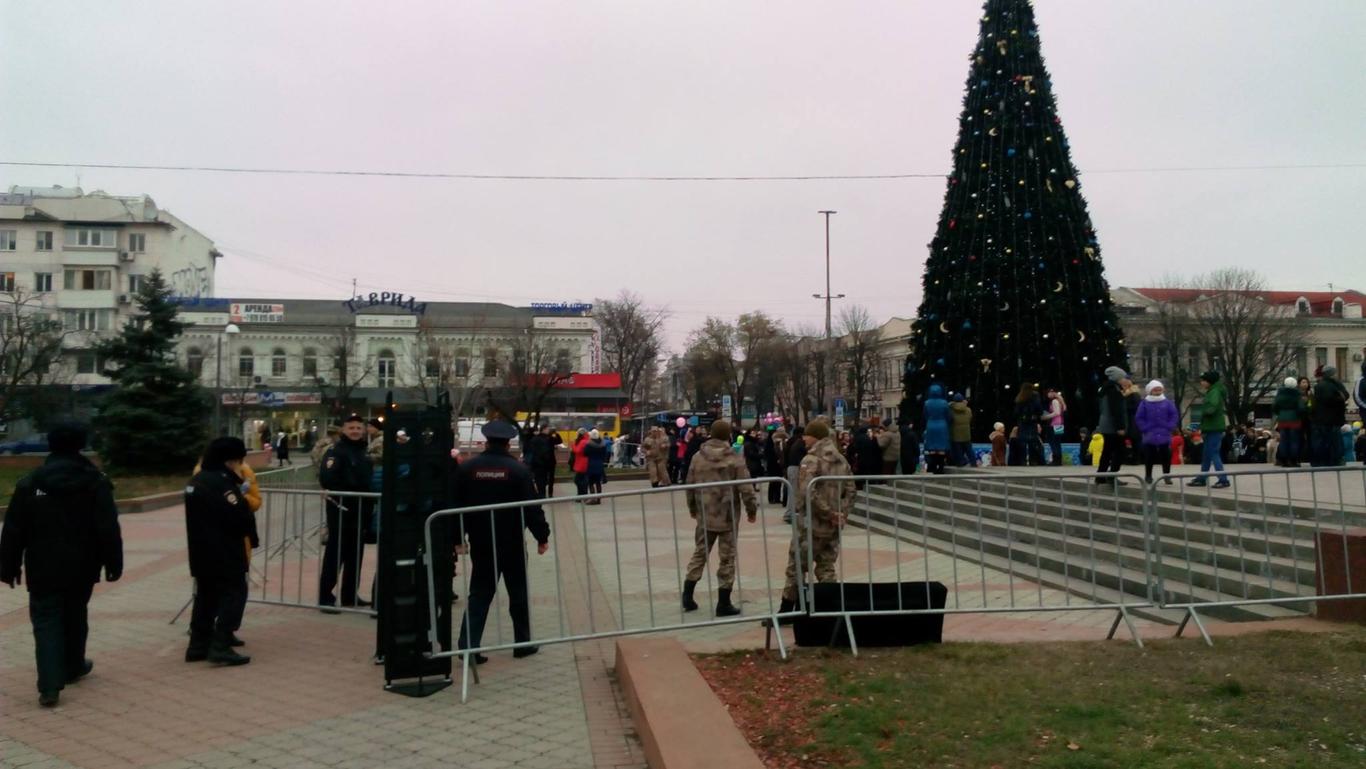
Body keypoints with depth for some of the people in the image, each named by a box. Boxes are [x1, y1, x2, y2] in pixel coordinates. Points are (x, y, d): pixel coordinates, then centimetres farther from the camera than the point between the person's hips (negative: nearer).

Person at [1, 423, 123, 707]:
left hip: (43, 569, -1)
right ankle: (73, 667, 36)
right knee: (75, 616, 19)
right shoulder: (96, 482, -5)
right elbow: (109, 529, -8)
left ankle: (49, 686, -10)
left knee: (46, 622, 1)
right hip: (81, 567, 1)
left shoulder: (29, 483, -2)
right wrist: (113, 563, -1)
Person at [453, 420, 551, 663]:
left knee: (479, 595, 8)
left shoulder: (466, 467, -1)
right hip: (513, 543, -2)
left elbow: (457, 505, 2)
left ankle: (468, 647, 0)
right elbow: (532, 507, -10)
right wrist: (542, 536, -1)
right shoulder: (518, 469, -9)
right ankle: (523, 644, 19)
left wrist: (458, 537, 11)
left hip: (481, 543, 2)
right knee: (518, 594, 11)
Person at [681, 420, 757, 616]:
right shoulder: (735, 460, -10)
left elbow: (690, 487, 8)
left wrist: (692, 508, 23)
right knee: (727, 558, 4)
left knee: (700, 553, 18)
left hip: (704, 516, 4)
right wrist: (752, 509, 2)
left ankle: (687, 595, 19)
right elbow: (746, 489, -13)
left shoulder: (698, 458, 2)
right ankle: (723, 604, 6)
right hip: (728, 517, -4)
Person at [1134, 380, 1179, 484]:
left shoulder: (1168, 403, 3)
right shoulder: (1144, 403, 0)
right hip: (1149, 436, -1)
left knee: (1166, 457, 4)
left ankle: (1166, 476, 13)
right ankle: (1148, 476, 12)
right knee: (1149, 457, 4)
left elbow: (1175, 416, 4)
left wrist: (1169, 427, -7)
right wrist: (1145, 428, -9)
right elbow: (1138, 418, 0)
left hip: (1164, 436, 1)